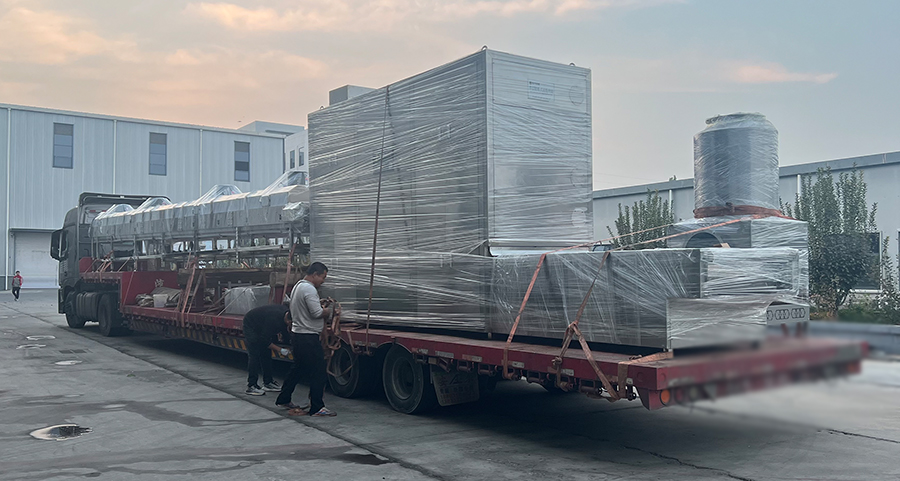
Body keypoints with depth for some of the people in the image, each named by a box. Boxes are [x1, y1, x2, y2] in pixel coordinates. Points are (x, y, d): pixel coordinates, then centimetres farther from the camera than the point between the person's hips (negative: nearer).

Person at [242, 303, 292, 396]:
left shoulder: (286, 311, -15)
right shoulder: (274, 320, -39)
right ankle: (251, 386, -10)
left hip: (261, 326, 9)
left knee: (266, 354, 7)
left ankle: (268, 382, 13)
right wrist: (280, 350, -26)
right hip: (250, 325, -9)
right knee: (254, 355, -12)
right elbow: (265, 340, -30)